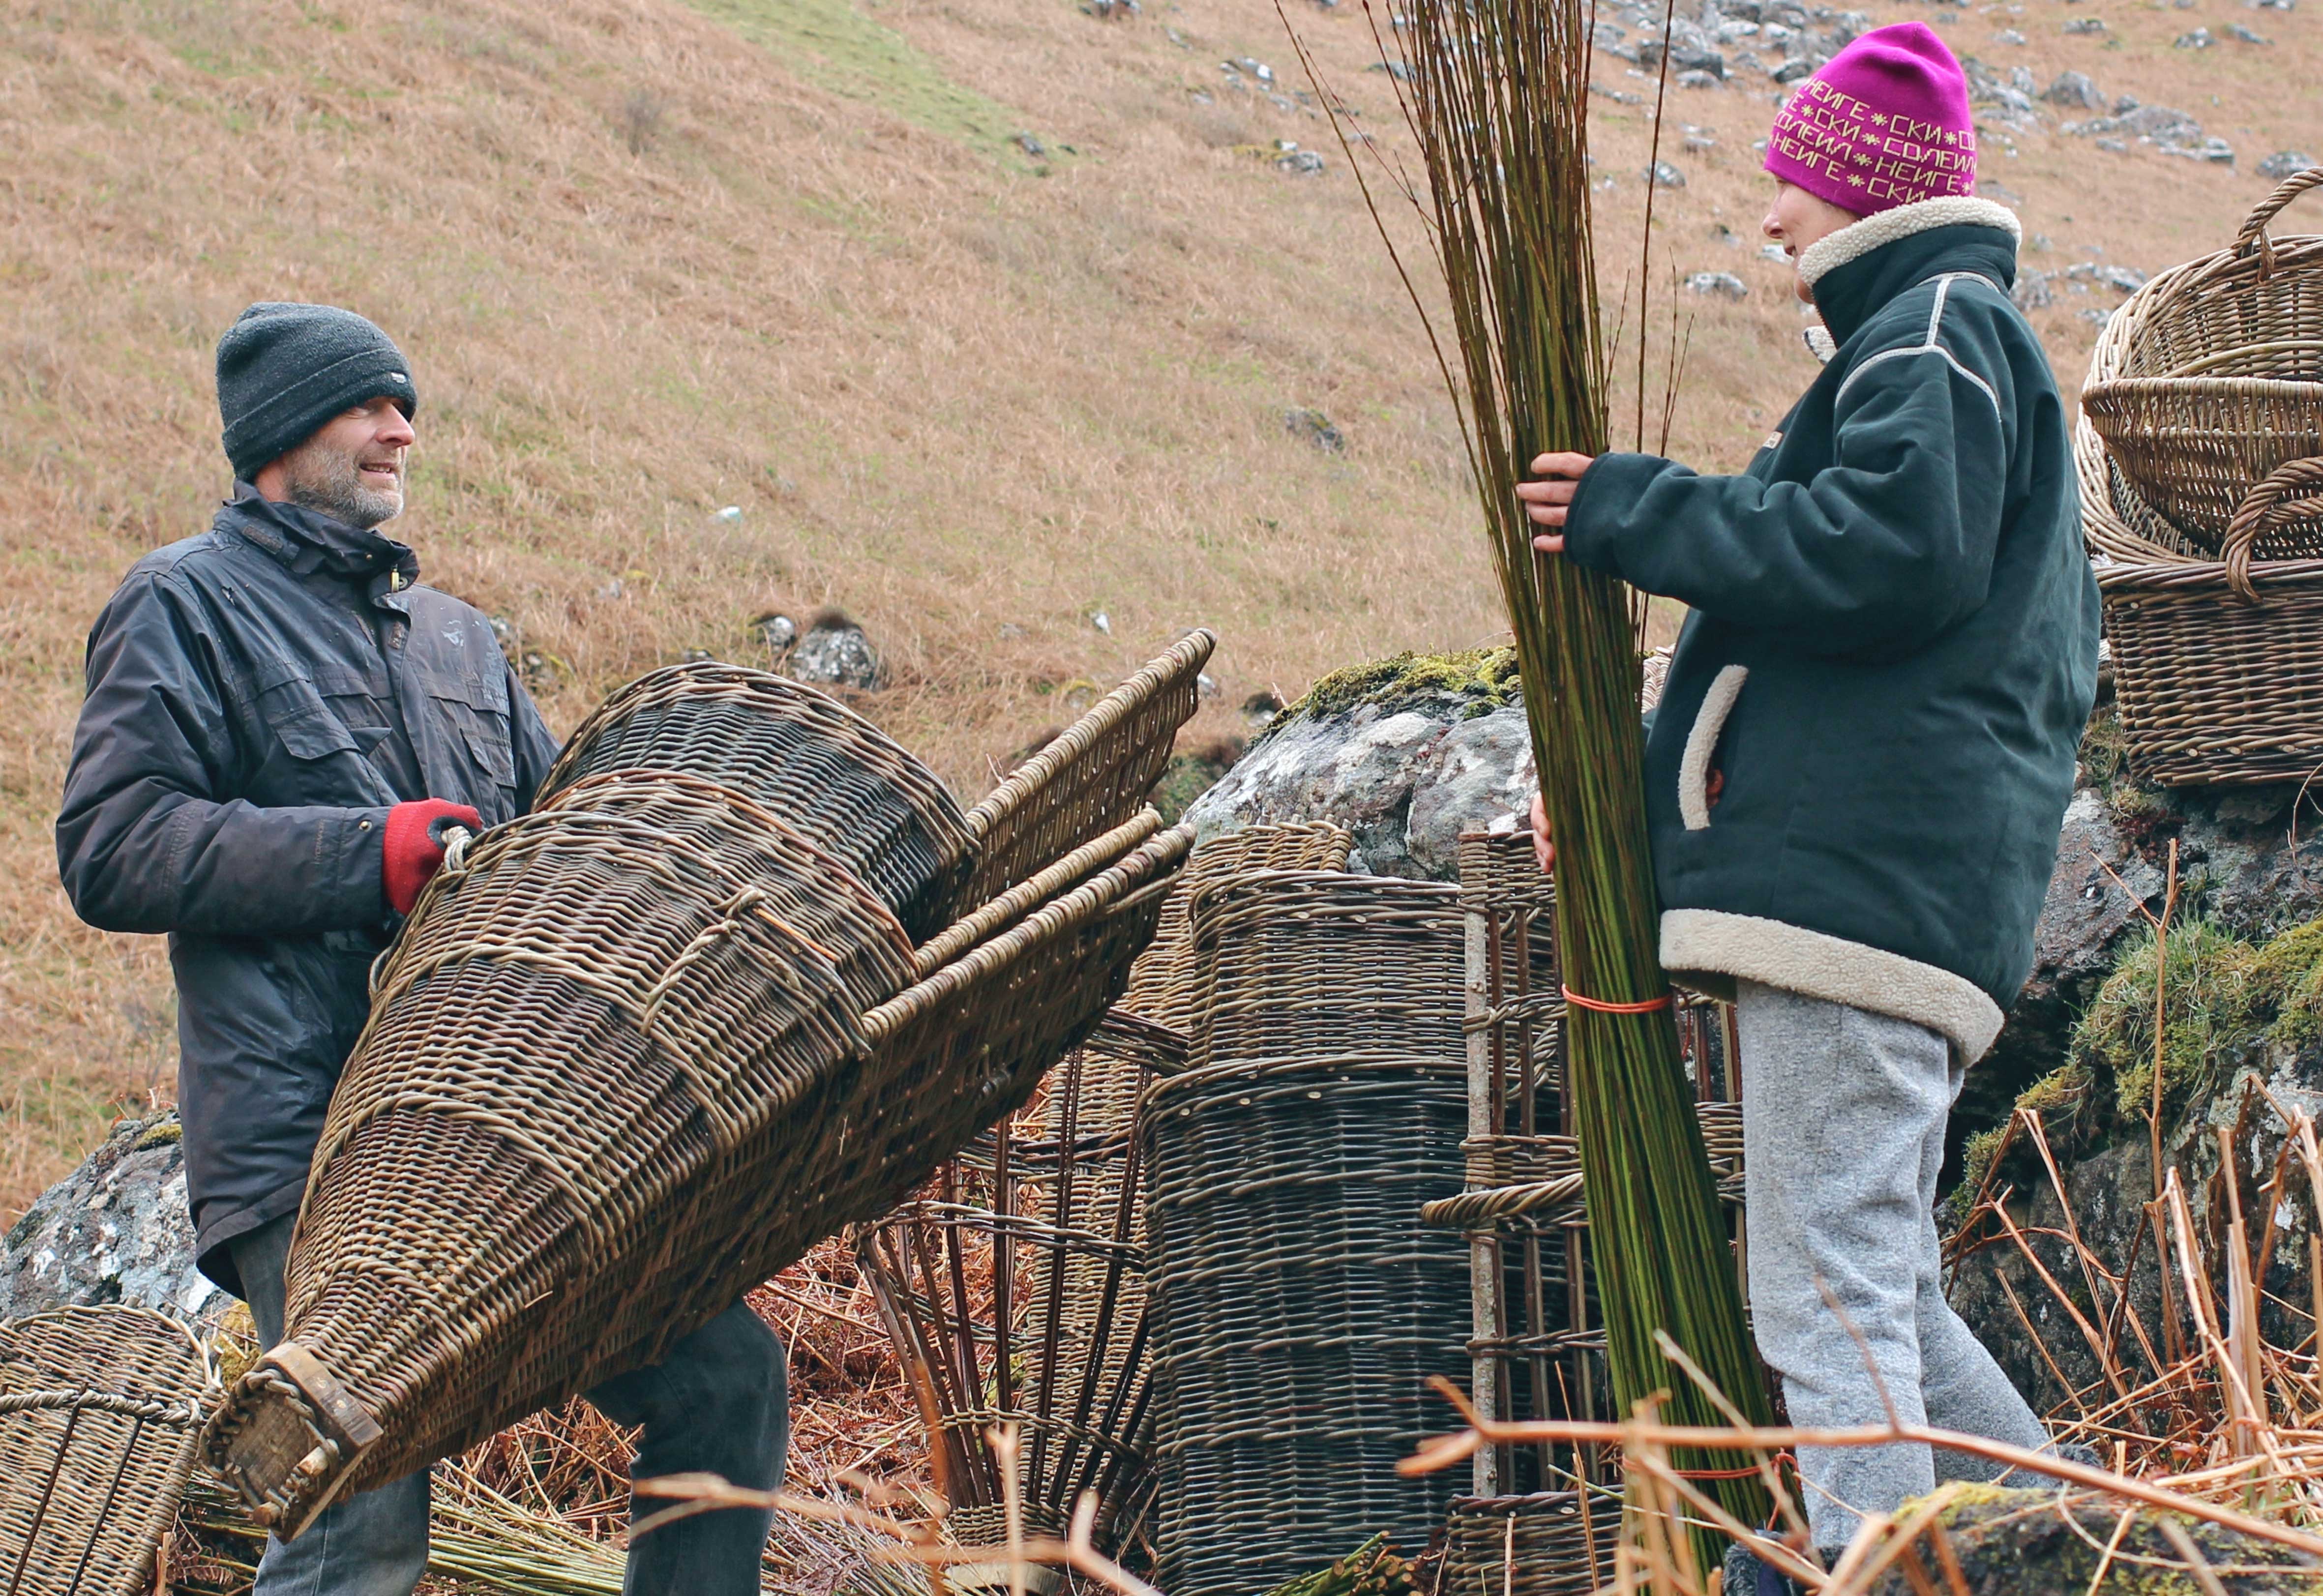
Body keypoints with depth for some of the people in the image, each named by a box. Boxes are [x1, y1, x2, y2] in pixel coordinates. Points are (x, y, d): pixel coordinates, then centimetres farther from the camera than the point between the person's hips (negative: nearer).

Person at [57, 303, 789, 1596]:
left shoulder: (452, 633, 25)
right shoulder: (188, 606, 4)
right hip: (315, 1158, -7)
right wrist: (381, 853, -12)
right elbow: (112, 849, -7)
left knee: (731, 1377, 0)